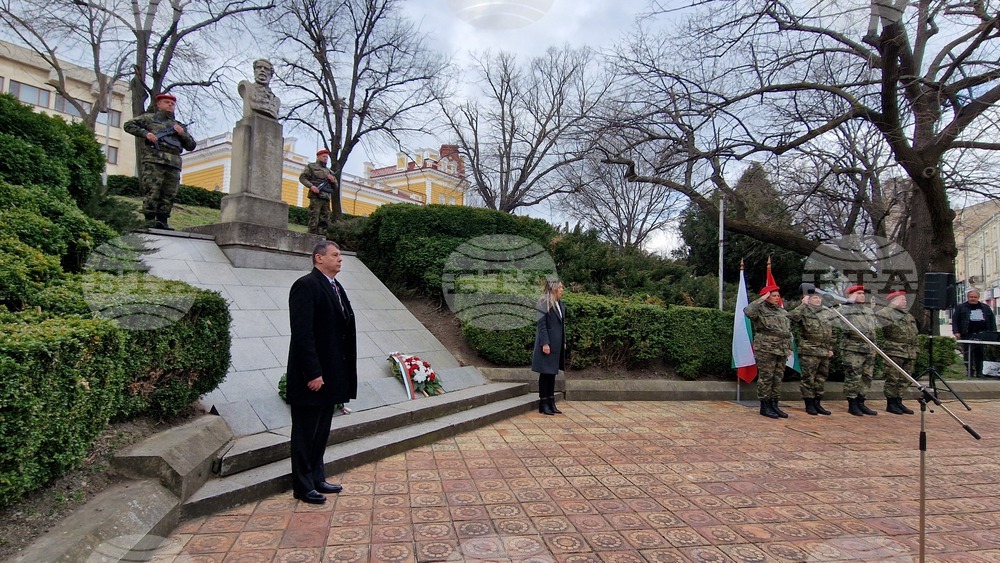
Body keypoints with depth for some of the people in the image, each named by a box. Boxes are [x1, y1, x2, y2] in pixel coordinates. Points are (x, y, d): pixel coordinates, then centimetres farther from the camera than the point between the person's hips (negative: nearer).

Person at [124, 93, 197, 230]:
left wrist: (182, 134, 6)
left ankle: (162, 221, 1)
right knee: (152, 192, -11)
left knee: (169, 195, -1)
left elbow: (191, 146, 24)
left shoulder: (179, 125, 30)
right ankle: (150, 221, -12)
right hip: (154, 161, -4)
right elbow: (129, 125, 12)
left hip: (174, 164, 4)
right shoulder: (149, 118, 19)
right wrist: (145, 133, -4)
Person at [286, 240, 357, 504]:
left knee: (321, 431, 19)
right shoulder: (306, 285, -15)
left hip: (330, 374, 9)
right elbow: (302, 333, -20)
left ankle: (317, 479, 32)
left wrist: (341, 375, 11)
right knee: (305, 433, 6)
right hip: (311, 376, -9)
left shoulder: (335, 286, 13)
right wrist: (313, 373, -22)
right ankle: (303, 486, 20)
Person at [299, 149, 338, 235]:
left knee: (324, 221, 1)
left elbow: (335, 186, 24)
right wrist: (311, 186, -12)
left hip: (326, 198, 5)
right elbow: (302, 177, 4)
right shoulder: (311, 166, 13)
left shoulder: (329, 171, 27)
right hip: (316, 196, -5)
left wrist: (333, 180, 1)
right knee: (314, 219, -12)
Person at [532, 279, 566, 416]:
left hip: (557, 344, 8)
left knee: (552, 373, 12)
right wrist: (545, 343, -19)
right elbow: (541, 325, -14)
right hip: (548, 343, -8)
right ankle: (543, 403, 9)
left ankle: (551, 402, 19)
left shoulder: (561, 304, 13)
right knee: (545, 372, 0)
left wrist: (564, 342, 15)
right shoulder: (544, 304, -10)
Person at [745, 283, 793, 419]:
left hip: (782, 350, 7)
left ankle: (774, 405, 19)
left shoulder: (782, 312, 19)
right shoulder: (760, 310, -4)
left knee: (778, 378, 10)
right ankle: (764, 406, 3)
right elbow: (748, 311, -28)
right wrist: (761, 299, -19)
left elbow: (788, 331, 24)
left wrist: (789, 347, 17)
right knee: (766, 378, -4)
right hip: (766, 350, -7)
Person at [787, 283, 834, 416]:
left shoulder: (827, 313, 17)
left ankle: (817, 404, 22)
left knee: (821, 378, 12)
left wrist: (830, 348, 16)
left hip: (824, 353, 7)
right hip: (809, 352, -7)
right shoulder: (804, 312, -4)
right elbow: (791, 317, -27)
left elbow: (831, 333, 22)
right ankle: (809, 405, 7)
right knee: (808, 379, -2)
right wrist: (803, 304, -20)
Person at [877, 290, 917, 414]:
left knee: (905, 380, 10)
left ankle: (898, 402, 19)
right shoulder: (885, 313, -4)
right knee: (892, 378, -4)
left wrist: (914, 350, 21)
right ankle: (890, 404, 3)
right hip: (894, 352, -8)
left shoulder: (909, 316, 23)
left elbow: (915, 333, 26)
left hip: (910, 353, 8)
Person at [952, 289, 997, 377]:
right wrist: (956, 332, -8)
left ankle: (979, 372, 6)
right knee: (968, 354, -2)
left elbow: (992, 320, 16)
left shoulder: (986, 308, 17)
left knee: (980, 354, 2)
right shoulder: (961, 307, 7)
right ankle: (970, 371, 2)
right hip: (967, 335, -2)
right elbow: (955, 320, 3)